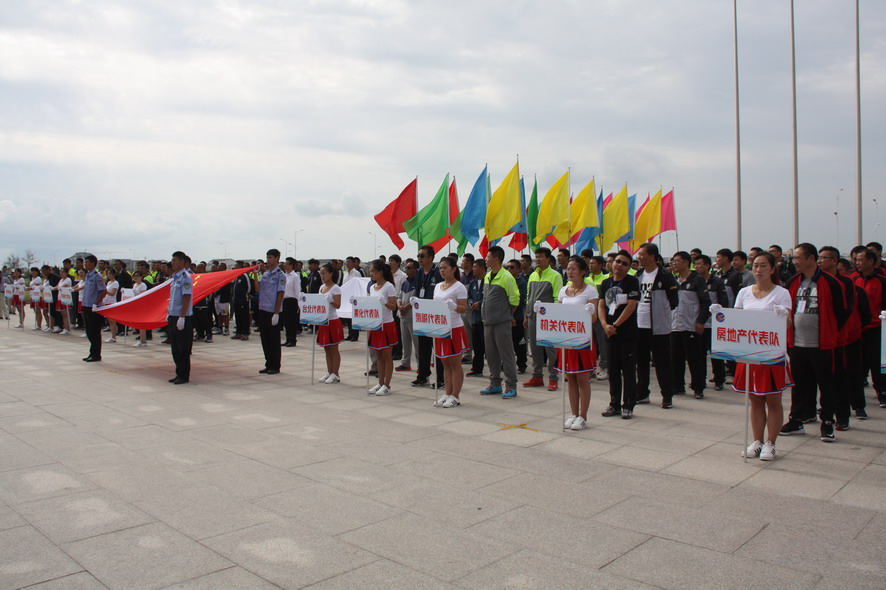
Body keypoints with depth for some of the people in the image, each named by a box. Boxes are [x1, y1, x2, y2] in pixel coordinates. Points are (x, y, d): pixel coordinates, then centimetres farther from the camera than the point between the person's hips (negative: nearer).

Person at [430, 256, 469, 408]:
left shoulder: (459, 287, -8)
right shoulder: (437, 287, 13)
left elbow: (464, 309, -13)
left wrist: (454, 306, -32)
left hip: (454, 328, -7)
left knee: (455, 364, 0)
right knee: (445, 364, 11)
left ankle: (455, 396, 6)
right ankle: (447, 394, 19)